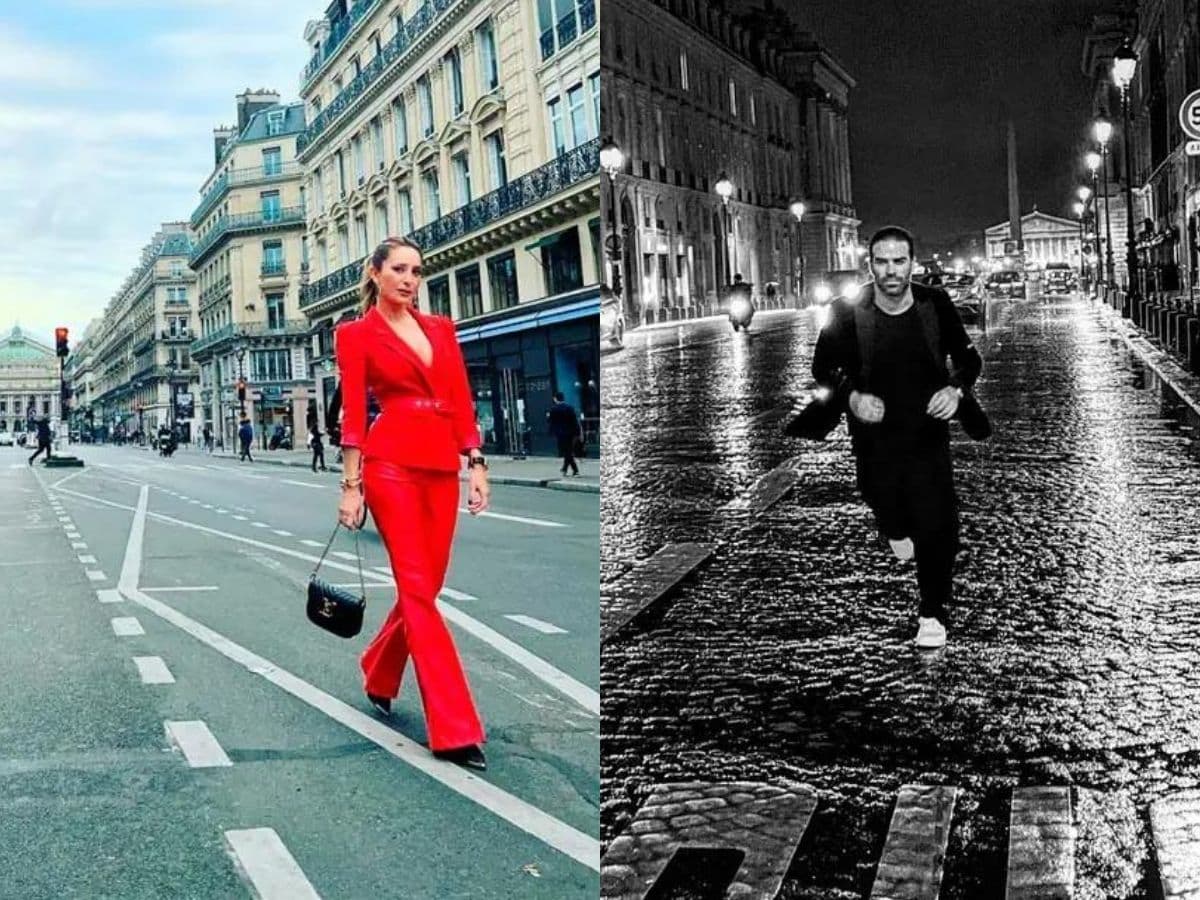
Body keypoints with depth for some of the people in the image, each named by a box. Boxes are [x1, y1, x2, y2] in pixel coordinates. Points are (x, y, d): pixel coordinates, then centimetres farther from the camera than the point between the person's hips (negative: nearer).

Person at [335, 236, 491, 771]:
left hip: (441, 467, 6)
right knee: (418, 589, -8)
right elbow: (353, 412, -2)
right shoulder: (356, 334, 4)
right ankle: (455, 730, -9)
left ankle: (378, 677, 37)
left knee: (424, 587, 11)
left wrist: (476, 464, 5)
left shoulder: (441, 329, 17)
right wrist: (352, 485, -6)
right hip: (392, 465, -6)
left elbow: (462, 401, 13)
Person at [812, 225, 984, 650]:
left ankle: (932, 611, 12)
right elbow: (823, 367, -3)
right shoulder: (848, 312, -14)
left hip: (928, 429, -1)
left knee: (936, 526, -6)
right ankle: (897, 528, 60)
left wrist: (955, 388, -18)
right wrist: (852, 395, -22)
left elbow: (968, 358, 2)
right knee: (883, 501, 21)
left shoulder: (935, 304, -10)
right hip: (874, 431, 1)